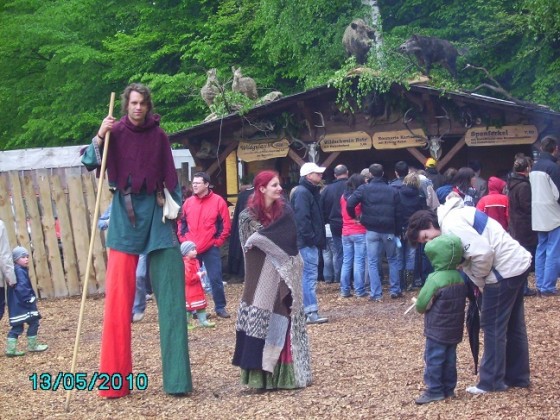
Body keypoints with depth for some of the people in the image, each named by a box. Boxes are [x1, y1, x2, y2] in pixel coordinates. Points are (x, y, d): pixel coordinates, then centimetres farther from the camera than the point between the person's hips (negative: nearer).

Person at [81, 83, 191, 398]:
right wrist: (99, 137, -24)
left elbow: (170, 177, 12)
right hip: (125, 214, -2)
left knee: (170, 296, -2)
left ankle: (177, 378, 2)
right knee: (119, 297, -6)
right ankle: (115, 380, 0)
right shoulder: (115, 132, -1)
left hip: (156, 212, 2)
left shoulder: (159, 136, 6)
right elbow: (90, 163, -11)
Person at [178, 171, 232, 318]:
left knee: (215, 279, -1)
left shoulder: (218, 201, -4)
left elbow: (226, 225, -2)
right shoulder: (188, 202, 7)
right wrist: (183, 239, 6)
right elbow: (182, 222, 16)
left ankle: (220, 307, 11)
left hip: (211, 248, -3)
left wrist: (218, 241, -5)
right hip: (191, 249, 4)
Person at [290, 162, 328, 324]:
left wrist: (317, 238, 16)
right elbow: (302, 219, -22)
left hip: (309, 242, 10)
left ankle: (305, 310, 18)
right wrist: (312, 238, -21)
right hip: (307, 243, -10)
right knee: (310, 275, -10)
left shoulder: (310, 192, 19)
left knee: (306, 276, 12)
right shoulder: (302, 193, -14)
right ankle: (311, 312, -11)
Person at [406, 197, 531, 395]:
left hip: (505, 269, -10)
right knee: (513, 325, 19)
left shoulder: (451, 225, -18)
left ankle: (492, 382, 10)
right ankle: (517, 376, 30)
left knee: (493, 327, 1)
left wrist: (479, 279, -9)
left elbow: (483, 253, -25)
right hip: (518, 263, 10)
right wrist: (481, 281, 1)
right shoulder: (455, 215, 14)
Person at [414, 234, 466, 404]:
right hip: (454, 328, 7)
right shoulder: (460, 278, 2)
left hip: (437, 329, -7)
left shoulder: (435, 280, -21)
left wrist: (420, 307, 8)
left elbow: (421, 304, -14)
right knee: (450, 358, 14)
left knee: (433, 358, 1)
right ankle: (448, 388, 20)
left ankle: (435, 390, 3)